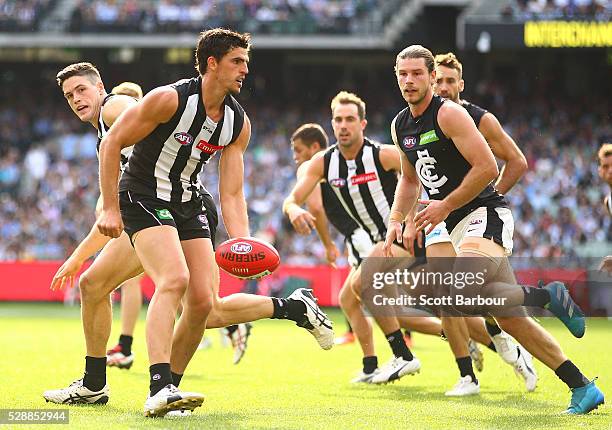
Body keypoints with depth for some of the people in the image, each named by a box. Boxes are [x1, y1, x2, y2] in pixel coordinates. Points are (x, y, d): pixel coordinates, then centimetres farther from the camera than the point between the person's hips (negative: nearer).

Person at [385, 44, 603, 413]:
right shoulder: (400, 126, 14)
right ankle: (583, 388, 10)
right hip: (461, 226, 8)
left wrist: (444, 206, -14)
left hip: (486, 215, -8)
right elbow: (410, 178, 29)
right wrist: (397, 221, 15)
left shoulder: (449, 113, -11)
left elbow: (487, 167, -17)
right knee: (509, 318, 4)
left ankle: (548, 297, -13)